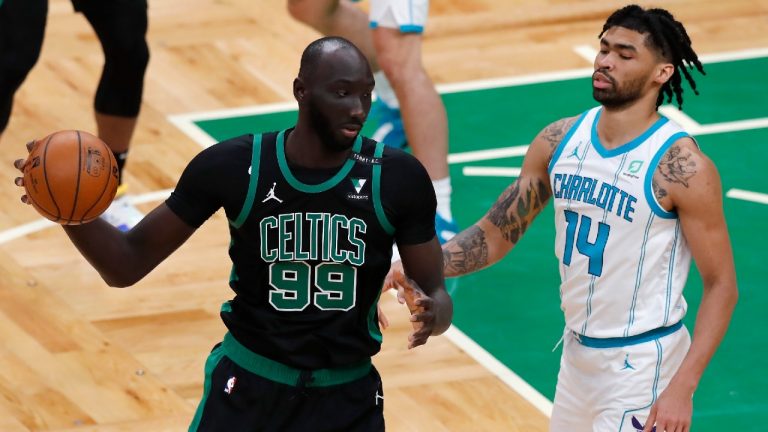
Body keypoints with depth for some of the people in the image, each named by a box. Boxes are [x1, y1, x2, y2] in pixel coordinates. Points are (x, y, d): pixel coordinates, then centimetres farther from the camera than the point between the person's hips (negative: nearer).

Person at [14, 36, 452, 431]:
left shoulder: (399, 178, -11)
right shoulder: (233, 166, -12)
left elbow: (436, 293, -2)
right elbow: (128, 265, -6)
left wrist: (433, 312, -27)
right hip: (248, 385, -1)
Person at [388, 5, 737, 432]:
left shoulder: (680, 167, -18)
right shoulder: (560, 141, -1)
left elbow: (721, 286, -15)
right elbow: (496, 233, 6)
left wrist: (682, 389, -22)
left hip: (642, 364, -6)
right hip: (578, 351, 6)